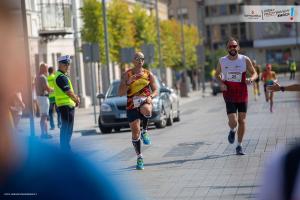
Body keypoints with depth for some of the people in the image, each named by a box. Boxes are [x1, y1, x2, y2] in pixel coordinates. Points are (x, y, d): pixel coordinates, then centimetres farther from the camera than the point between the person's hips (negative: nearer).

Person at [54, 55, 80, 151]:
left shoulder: (62, 76, 18)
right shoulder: (61, 77, -15)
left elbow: (69, 91, 21)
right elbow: (68, 92, -18)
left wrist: (75, 97, 4)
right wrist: (77, 100, -3)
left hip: (66, 105, 11)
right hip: (66, 105, -11)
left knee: (66, 128, 14)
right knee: (67, 129, -9)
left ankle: (64, 148, 20)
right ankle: (65, 149, -8)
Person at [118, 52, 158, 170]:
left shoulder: (148, 74, 8)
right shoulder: (127, 75, 5)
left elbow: (156, 91, 8)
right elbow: (120, 93, -1)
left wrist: (151, 97, -14)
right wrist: (129, 81, -16)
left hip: (145, 101, -1)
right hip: (132, 105, 1)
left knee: (146, 110, -40)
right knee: (135, 133, 1)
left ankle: (144, 132, -14)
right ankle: (139, 158, 17)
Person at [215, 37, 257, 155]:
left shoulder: (245, 60, -3)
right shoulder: (222, 61, -1)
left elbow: (254, 73, 5)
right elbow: (217, 74, 15)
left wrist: (251, 79, -18)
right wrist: (221, 83, -4)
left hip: (242, 94, 1)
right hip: (229, 95, -1)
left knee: (242, 120, 5)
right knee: (233, 121, -13)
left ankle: (239, 146, 20)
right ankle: (232, 131, 24)